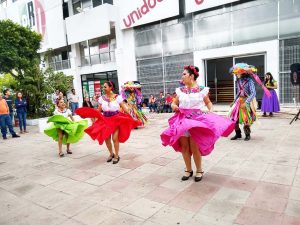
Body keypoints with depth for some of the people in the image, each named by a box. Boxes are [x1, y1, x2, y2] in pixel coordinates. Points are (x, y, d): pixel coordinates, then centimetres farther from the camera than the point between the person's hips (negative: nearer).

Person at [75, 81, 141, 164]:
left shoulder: (118, 97, -6)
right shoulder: (102, 98, 2)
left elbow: (124, 109, -4)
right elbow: (99, 110, 4)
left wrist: (131, 118, -7)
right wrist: (88, 113, -7)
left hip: (116, 119, -3)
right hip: (106, 120, 4)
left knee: (115, 138, -8)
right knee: (106, 138, 4)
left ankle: (116, 156, 13)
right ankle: (111, 154, 29)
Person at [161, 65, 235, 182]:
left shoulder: (202, 90, -1)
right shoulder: (180, 90, 7)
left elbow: (208, 103, 12)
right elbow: (174, 103, 15)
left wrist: (211, 110, -5)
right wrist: (174, 106, -7)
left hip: (197, 119, -3)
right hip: (182, 120, 4)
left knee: (194, 148, -1)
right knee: (184, 147, 7)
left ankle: (199, 170, 20)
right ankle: (188, 170, 25)